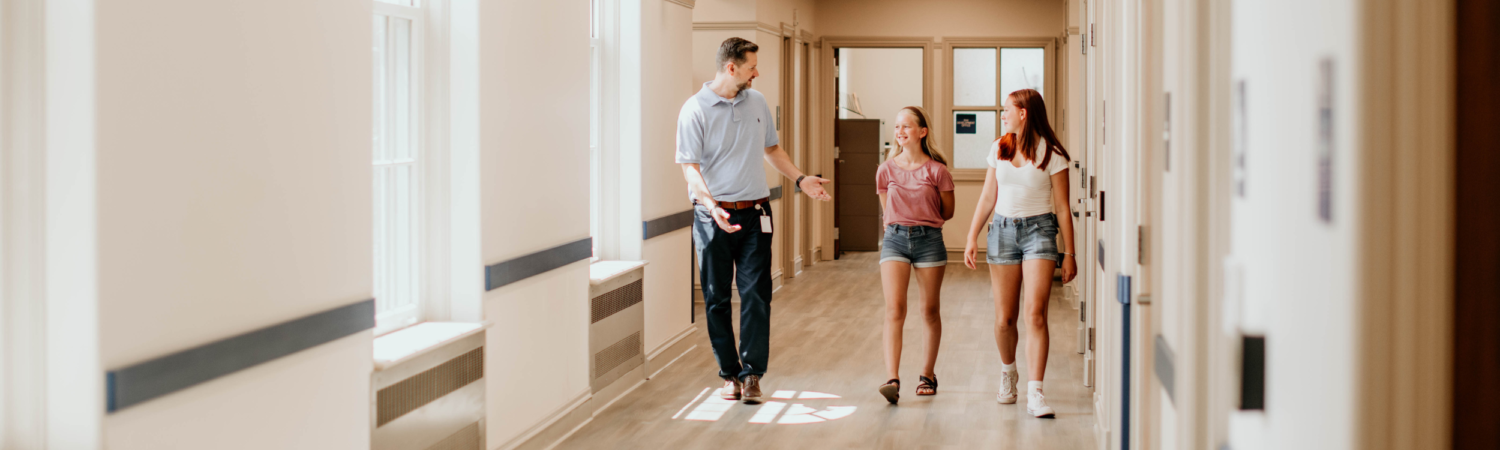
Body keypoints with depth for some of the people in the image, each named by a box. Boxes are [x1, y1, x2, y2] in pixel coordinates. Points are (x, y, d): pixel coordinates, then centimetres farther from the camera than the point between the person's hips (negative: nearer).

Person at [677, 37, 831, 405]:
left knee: (756, 294, -5)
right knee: (716, 299, 4)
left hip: (755, 213, 3)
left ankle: (752, 374, -1)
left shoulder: (757, 102, 10)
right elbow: (690, 167, -12)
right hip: (714, 217, -3)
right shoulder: (695, 110, -7)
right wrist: (711, 205, -27)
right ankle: (730, 374, 14)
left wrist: (801, 179, 15)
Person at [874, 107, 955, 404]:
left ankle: (928, 374, 23)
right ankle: (893, 379, -18)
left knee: (929, 311, 8)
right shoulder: (886, 170, 3)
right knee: (894, 309, -12)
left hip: (929, 240, -1)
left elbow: (947, 212, 8)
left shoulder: (937, 171, -4)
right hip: (894, 240, 1)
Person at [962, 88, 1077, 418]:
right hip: (1003, 230, 4)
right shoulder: (999, 148, 9)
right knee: (1004, 318, 4)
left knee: (1035, 314, -15)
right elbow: (987, 198, 14)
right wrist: (971, 238, 9)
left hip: (1039, 230, -4)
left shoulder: (1051, 154, -4)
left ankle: (1035, 394, -16)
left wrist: (1069, 253, -3)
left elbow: (1063, 208, -2)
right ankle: (1008, 373, 32)